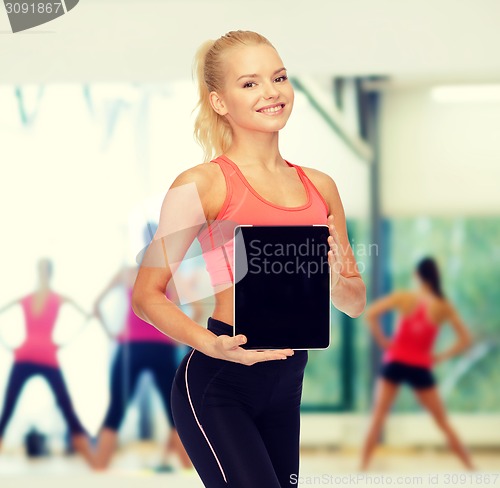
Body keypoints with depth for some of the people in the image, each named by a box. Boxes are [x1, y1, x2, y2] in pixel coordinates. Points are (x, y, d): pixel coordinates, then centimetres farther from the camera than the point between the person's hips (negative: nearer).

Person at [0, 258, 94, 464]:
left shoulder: (24, 299, 17)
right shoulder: (59, 299, 12)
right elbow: (87, 316, 3)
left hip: (24, 357, 2)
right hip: (47, 357, -2)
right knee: (68, 411, -2)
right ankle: (93, 461, -8)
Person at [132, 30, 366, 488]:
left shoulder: (319, 187, 11)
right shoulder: (202, 185, -5)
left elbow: (355, 302, 17)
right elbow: (147, 295, -7)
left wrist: (339, 283, -7)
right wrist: (213, 345, -24)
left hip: (286, 385, 6)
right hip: (217, 384, -6)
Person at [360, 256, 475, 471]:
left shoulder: (404, 297, -5)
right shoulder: (445, 306, -1)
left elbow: (370, 314, -13)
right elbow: (465, 340, 0)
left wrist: (382, 341, -3)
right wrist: (440, 356, 4)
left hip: (395, 363, -1)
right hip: (421, 367, 1)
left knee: (377, 418, 3)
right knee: (443, 422, 12)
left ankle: (362, 470, -6)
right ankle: (471, 469, 13)